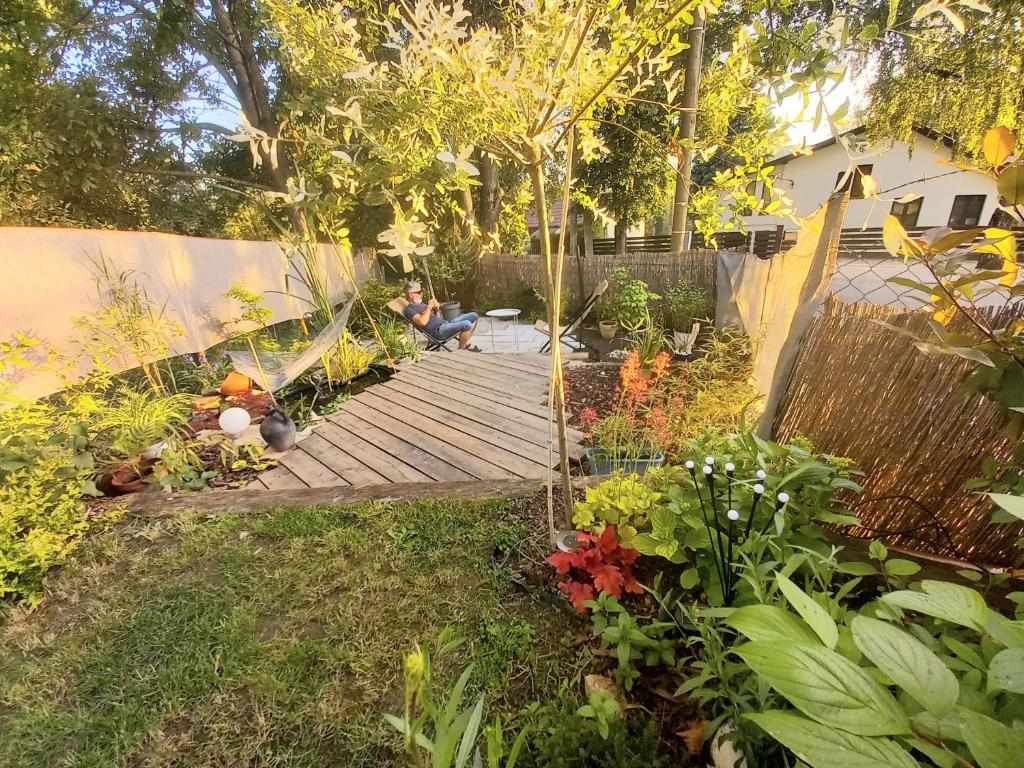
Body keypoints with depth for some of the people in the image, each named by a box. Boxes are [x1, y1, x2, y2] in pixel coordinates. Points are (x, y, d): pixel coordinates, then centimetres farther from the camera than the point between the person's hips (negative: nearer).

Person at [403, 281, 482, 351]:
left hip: (445, 323, 10)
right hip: (438, 331, -10)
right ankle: (461, 349, -8)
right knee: (467, 324, -29)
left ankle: (466, 344, 8)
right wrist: (429, 307, -13)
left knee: (474, 316, 5)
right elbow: (422, 322, -25)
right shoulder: (409, 309, -5)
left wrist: (437, 309, 6)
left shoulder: (421, 303, 24)